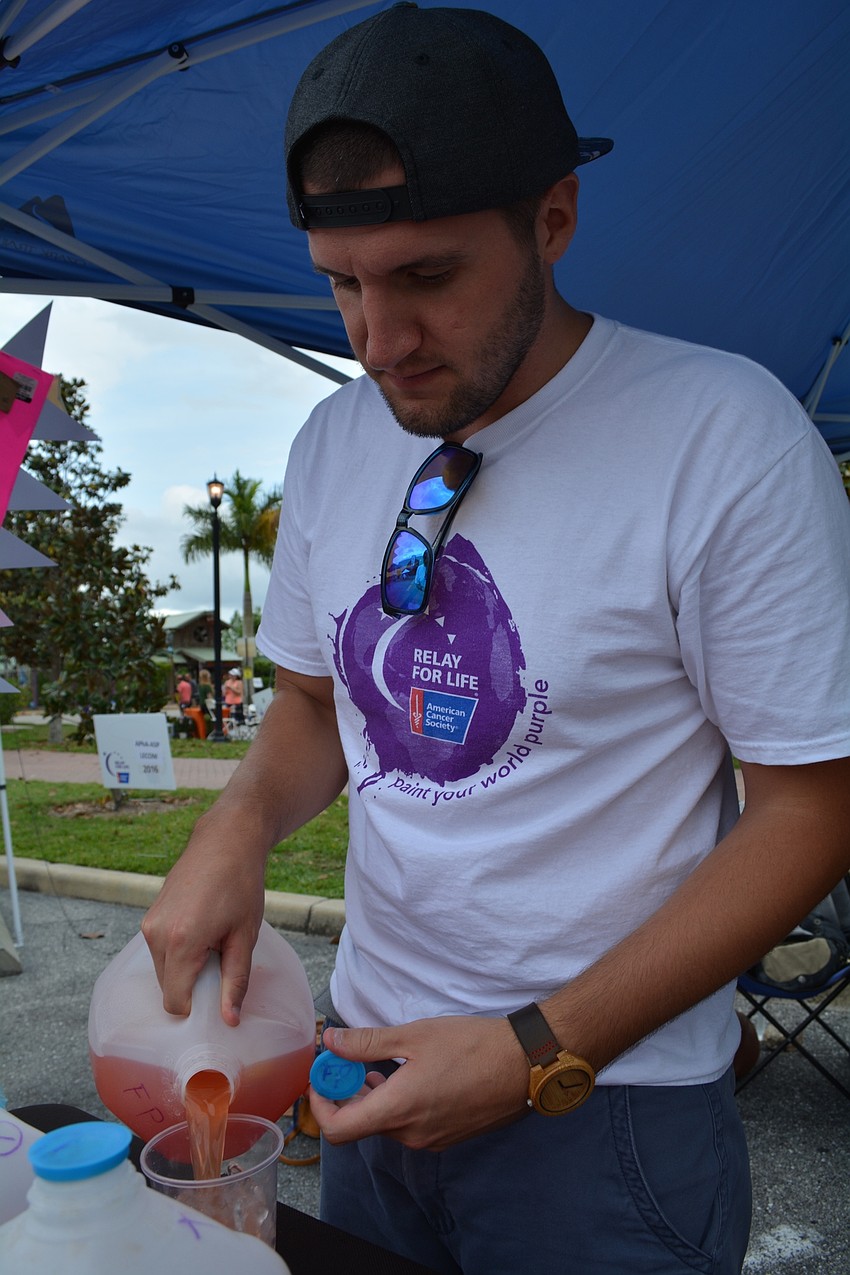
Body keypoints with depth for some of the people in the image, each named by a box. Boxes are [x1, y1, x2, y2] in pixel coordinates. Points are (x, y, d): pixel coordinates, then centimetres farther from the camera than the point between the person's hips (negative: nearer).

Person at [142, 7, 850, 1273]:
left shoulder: (726, 433, -20)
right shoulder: (334, 440, 0)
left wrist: (540, 1053, -19)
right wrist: (239, 827, -10)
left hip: (608, 1104, -5)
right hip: (370, 1059, 6)